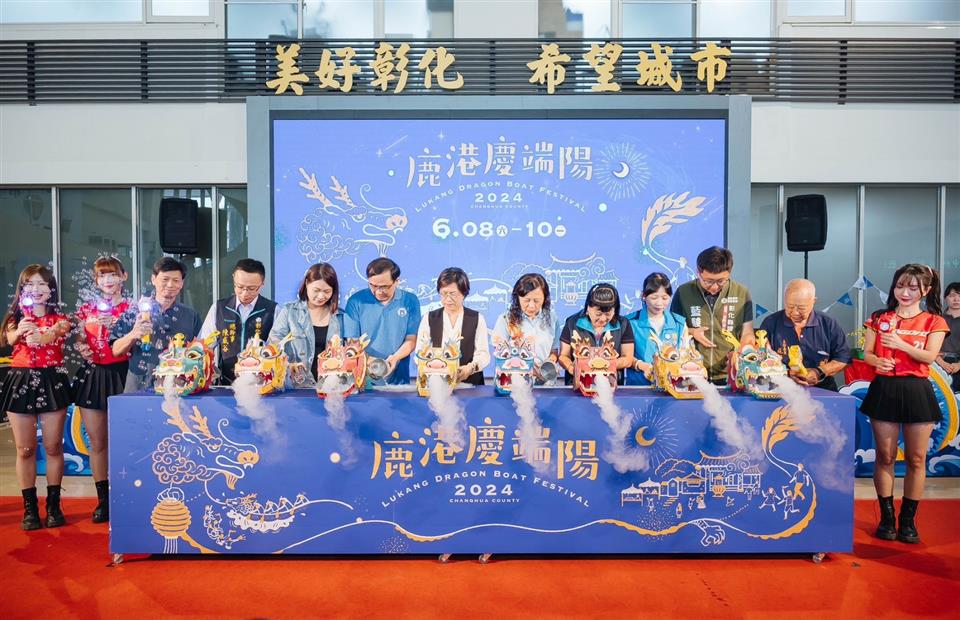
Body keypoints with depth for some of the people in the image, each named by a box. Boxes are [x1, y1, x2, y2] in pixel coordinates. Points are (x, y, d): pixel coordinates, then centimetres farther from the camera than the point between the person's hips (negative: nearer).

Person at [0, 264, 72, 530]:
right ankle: (30, 508, 13)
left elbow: (60, 332, -19)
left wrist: (38, 337, -40)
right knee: (25, 449, 5)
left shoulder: (59, 319, 5)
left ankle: (53, 505, 12)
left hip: (52, 381, -1)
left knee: (53, 447, 3)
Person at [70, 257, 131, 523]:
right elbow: (80, 341, 17)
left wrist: (114, 326, -15)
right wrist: (83, 349, -5)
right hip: (92, 375, 4)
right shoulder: (86, 309, 10)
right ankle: (103, 500, 20)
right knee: (97, 443, 9)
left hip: (121, 375, -4)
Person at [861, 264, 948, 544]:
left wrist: (900, 344, -24)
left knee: (916, 459, 4)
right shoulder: (879, 318, 9)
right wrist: (877, 361, -18)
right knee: (885, 456, 4)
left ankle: (908, 520, 15)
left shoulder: (934, 322, 5)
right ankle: (887, 518, 14)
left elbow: (929, 356, -9)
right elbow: (866, 353, 4)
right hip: (884, 389, 1)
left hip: (917, 391, 0)